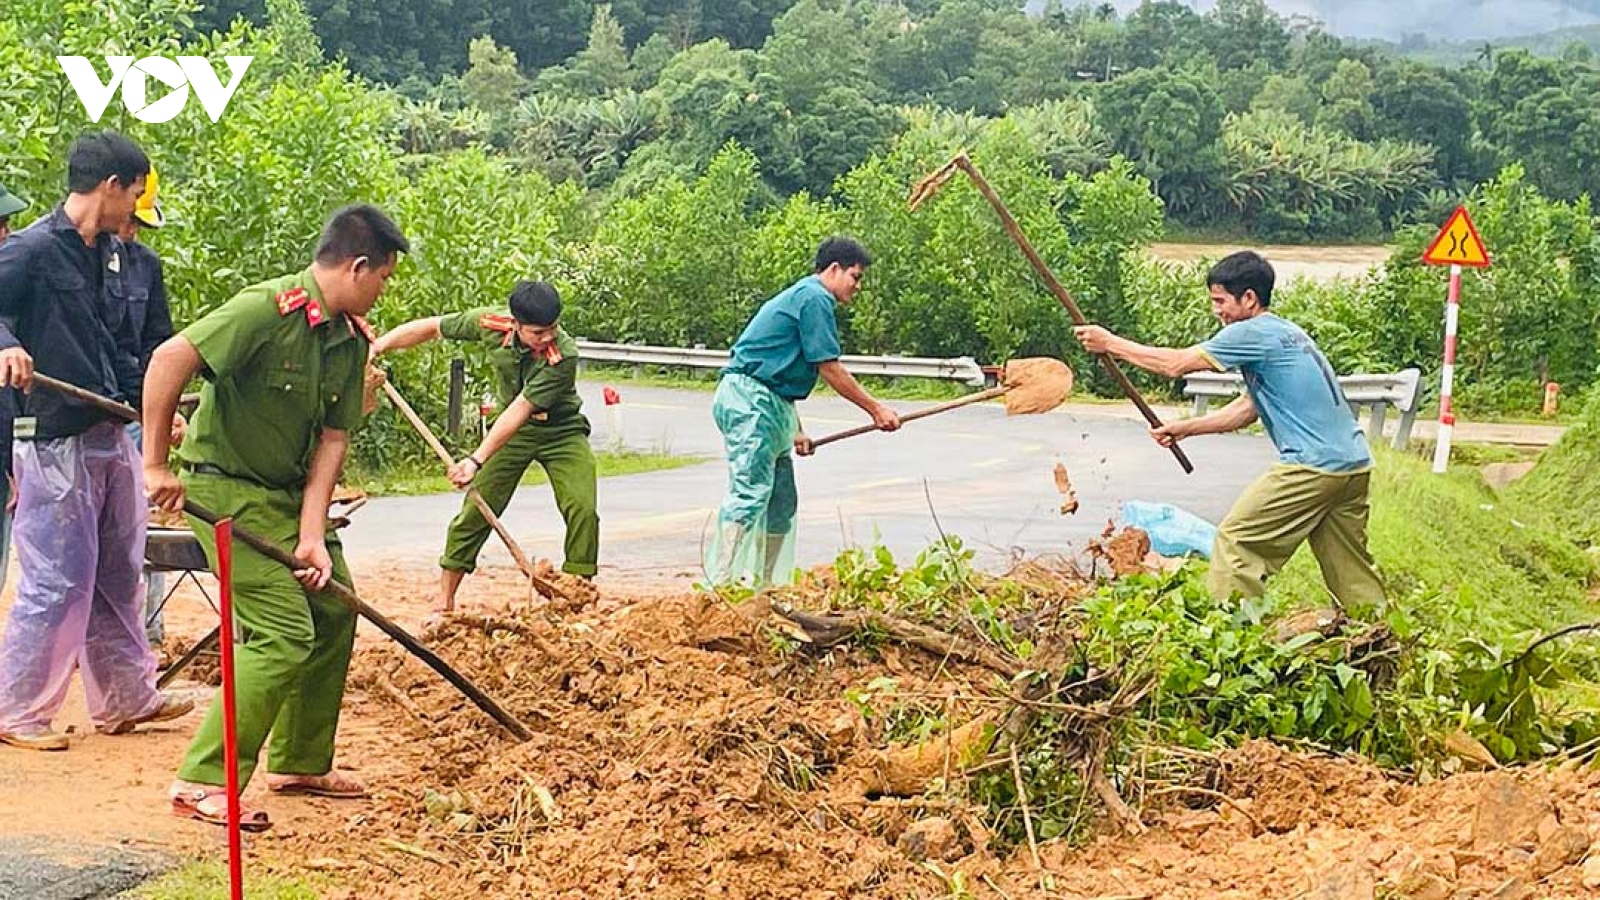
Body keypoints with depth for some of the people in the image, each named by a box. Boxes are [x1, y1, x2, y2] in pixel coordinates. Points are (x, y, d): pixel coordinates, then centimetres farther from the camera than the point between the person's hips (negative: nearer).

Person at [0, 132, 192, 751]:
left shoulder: (114, 255, 13)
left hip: (112, 439, 9)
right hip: (55, 443, -8)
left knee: (118, 576, 16)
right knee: (57, 583, -4)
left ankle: (125, 698, 28)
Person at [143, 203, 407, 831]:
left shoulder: (352, 339, 2)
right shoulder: (267, 309, -24)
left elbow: (332, 439, 0)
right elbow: (169, 360, -31)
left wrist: (312, 535, -9)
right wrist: (156, 466, -26)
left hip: (290, 491, 9)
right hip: (226, 489, -9)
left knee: (334, 613, 13)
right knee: (285, 634, -15)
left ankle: (301, 762, 27)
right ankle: (203, 783, -7)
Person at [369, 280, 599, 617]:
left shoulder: (564, 354, -34)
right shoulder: (489, 324, -21)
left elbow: (521, 409, -36)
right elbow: (430, 328, -6)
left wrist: (477, 460, -39)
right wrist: (376, 348, -13)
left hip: (561, 433, -2)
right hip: (513, 430, 3)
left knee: (582, 510, -18)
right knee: (476, 511, -3)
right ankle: (444, 601, 6)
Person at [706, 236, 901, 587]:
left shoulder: (800, 296, 24)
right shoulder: (815, 298, -8)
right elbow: (831, 370, -11)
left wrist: (794, 431, 24)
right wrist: (876, 409, -3)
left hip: (766, 403, 11)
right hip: (751, 401, -11)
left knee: (782, 501, 10)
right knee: (750, 492, -16)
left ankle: (769, 585, 13)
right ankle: (721, 582, -21)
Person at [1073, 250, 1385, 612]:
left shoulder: (1253, 333, -8)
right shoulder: (1286, 333, 21)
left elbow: (1176, 364, -5)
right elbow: (1247, 408, 24)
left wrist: (1111, 344, 4)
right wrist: (1187, 427, 19)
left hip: (1312, 467, -9)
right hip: (1355, 464, 9)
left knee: (1235, 541, -1)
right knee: (1349, 567, 12)